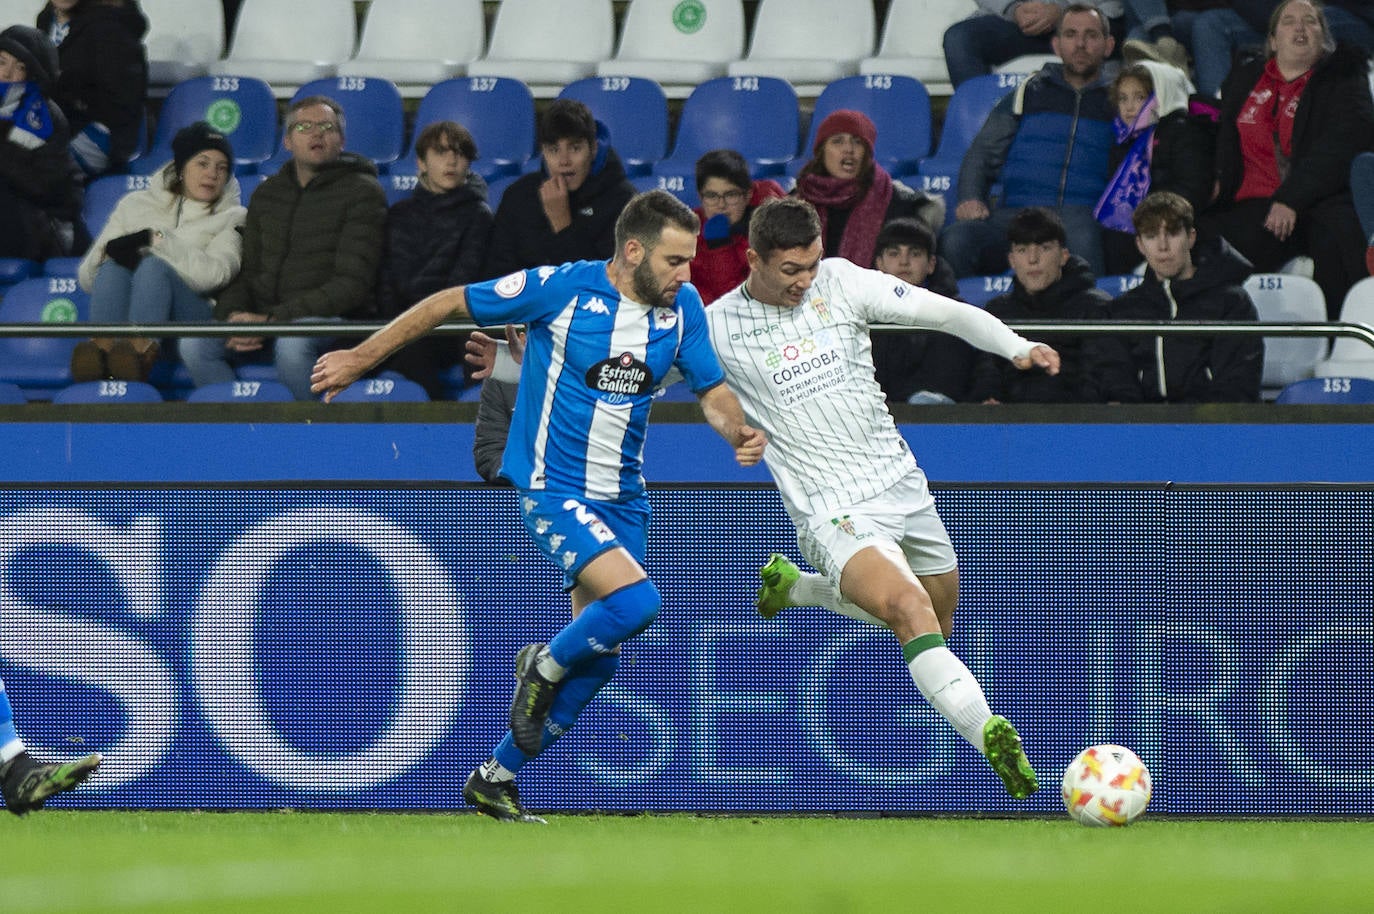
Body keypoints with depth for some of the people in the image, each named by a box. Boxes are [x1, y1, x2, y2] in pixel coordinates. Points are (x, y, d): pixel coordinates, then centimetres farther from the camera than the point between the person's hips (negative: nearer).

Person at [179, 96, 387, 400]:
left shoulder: (363, 192, -1)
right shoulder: (267, 194, 19)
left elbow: (351, 285, -10)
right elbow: (246, 270, 20)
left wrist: (271, 319, -18)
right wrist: (233, 316, -6)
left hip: (330, 319, -5)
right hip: (261, 317, 5)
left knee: (292, 343, -39)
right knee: (195, 343, -22)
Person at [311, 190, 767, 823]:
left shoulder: (682, 307, 0)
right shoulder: (561, 289, -15)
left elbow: (713, 390, 6)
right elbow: (449, 304, -5)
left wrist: (739, 432, -18)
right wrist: (360, 358, 0)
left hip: (621, 499, 6)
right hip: (552, 488, -6)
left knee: (597, 659, 6)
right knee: (635, 601, -27)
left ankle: (495, 778, 22)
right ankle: (542, 669, 4)